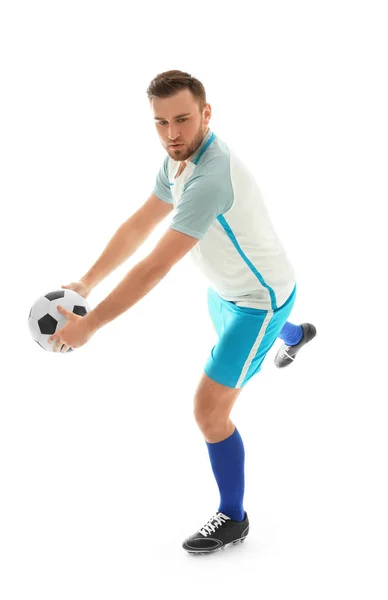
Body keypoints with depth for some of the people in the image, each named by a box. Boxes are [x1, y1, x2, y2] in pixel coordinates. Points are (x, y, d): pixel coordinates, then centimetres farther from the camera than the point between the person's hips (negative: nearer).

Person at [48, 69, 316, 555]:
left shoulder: (209, 178, -41)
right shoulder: (180, 159, -11)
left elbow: (155, 268, -42)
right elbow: (139, 225, -5)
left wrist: (89, 325, -38)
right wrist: (85, 284, -12)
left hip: (258, 299, -9)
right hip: (226, 287, 10)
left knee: (209, 411, -9)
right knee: (229, 328, 42)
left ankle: (232, 519, 15)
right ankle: (294, 335, 79)